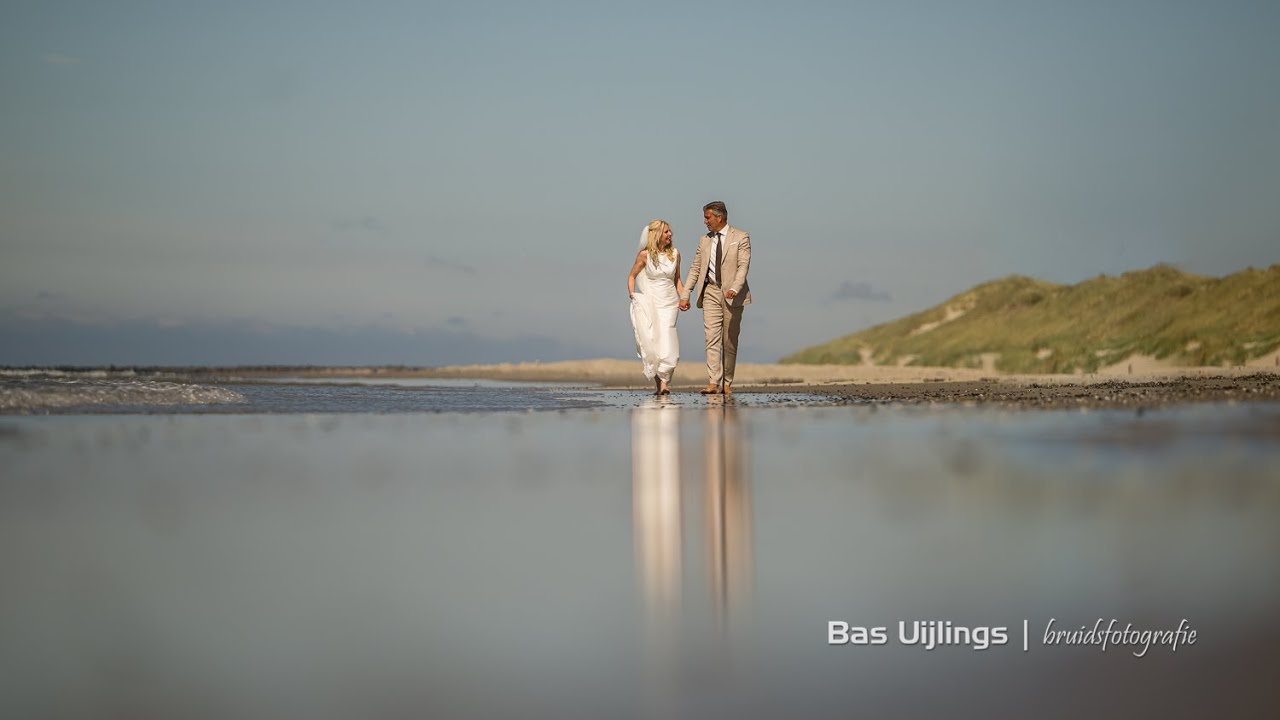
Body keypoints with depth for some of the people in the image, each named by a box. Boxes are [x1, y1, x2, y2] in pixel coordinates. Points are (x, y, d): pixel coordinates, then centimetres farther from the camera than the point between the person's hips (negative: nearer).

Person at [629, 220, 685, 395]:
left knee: (667, 342, -13)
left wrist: (683, 298, 6)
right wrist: (632, 296, -5)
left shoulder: (674, 253, 5)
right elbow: (632, 276, 7)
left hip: (669, 303, 1)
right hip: (649, 302, -1)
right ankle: (657, 382, 5)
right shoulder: (645, 255, -3)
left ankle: (664, 382, -18)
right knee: (650, 342, -5)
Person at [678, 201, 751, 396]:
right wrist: (685, 295, 4)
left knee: (730, 341, 2)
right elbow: (695, 268, 14)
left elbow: (743, 265, -10)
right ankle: (713, 383, -16)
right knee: (712, 338, -9)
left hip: (732, 295, -3)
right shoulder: (704, 241, 15)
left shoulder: (741, 237, 1)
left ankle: (727, 383, 11)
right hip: (710, 292, 3)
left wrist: (735, 288, -26)